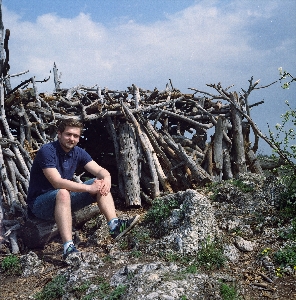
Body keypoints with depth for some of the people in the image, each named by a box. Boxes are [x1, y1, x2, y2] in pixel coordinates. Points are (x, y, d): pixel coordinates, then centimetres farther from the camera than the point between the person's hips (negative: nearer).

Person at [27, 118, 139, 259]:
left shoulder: (78, 152, 0)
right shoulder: (47, 151, -21)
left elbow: (100, 170, -6)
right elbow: (57, 183, -32)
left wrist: (107, 179, -30)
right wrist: (89, 188, -36)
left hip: (64, 199, 7)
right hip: (39, 203, -7)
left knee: (100, 183, -6)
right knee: (63, 193, -40)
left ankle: (115, 226, -20)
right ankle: (68, 248, -46)